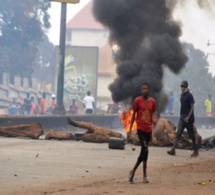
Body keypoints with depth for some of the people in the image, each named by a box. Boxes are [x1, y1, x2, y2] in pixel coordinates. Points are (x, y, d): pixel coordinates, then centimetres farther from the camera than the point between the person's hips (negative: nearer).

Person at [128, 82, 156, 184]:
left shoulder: (152, 101, 7)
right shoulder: (137, 100, -4)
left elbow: (152, 116, 13)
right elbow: (133, 115, 0)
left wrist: (153, 130, 10)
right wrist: (130, 129, -3)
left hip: (148, 129, 5)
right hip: (140, 129, -5)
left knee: (144, 151, 9)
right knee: (145, 150, -15)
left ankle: (133, 171, 22)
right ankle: (144, 176, -9)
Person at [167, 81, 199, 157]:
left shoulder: (189, 95, -11)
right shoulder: (182, 95, 12)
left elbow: (192, 107, -14)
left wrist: (188, 117, -21)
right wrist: (182, 115, 16)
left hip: (188, 118, -7)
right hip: (182, 118, 7)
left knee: (191, 134, 1)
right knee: (178, 133, -2)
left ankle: (195, 151, 11)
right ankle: (173, 150, -9)